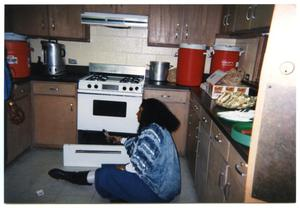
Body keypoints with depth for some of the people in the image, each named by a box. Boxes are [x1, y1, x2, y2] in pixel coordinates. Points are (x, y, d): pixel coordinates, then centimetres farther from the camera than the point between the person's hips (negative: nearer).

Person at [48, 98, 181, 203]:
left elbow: (141, 165, -28)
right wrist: (120, 140, 38)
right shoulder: (157, 128, 8)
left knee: (105, 176, -9)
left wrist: (123, 168, -9)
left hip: (158, 190, -9)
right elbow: (138, 144, 24)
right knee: (108, 169, 10)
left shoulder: (151, 132, -25)